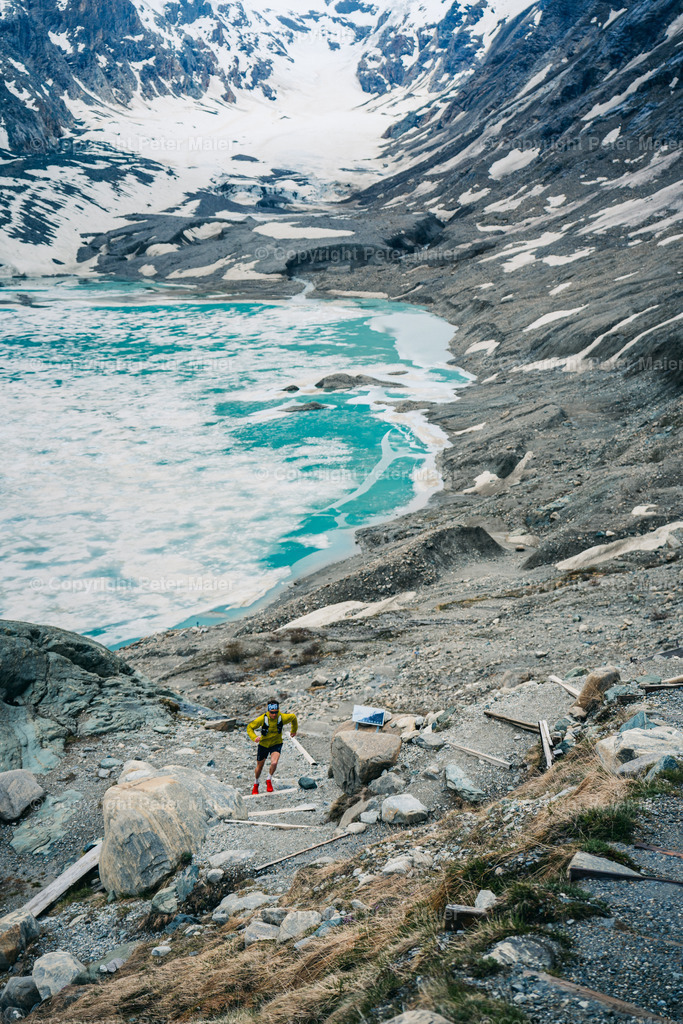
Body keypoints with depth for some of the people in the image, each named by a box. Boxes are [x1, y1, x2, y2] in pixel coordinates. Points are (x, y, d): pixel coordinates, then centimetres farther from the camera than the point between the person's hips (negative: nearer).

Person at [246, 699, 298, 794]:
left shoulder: (282, 718, -23)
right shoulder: (262, 719, -25)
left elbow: (293, 717, 0)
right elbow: (250, 727, -11)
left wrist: (294, 730, 17)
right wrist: (254, 737, -31)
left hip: (276, 744, -1)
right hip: (263, 744, 1)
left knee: (274, 763, -26)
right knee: (259, 766, 15)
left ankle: (269, 781, 3)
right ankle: (256, 784, 44)